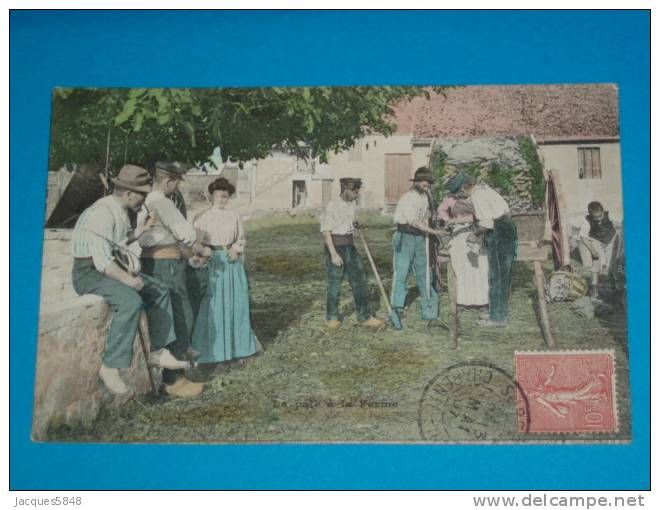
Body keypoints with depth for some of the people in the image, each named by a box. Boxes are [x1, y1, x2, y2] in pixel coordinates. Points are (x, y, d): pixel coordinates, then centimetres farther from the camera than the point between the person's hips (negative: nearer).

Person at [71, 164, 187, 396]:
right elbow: (101, 259, -28)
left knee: (159, 291, 5)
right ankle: (110, 366, -24)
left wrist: (141, 230, 1)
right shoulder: (103, 213, -24)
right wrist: (129, 280, -22)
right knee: (131, 301, -32)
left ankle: (158, 352, 10)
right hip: (89, 273, -10)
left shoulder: (121, 211, 6)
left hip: (111, 268, 10)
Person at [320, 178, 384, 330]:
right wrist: (334, 254, -20)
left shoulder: (352, 205, 7)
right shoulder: (331, 206, -13)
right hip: (335, 247, -6)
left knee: (359, 281, 5)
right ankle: (332, 318, 20)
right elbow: (326, 232, -15)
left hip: (350, 247, 7)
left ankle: (365, 317, 12)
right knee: (335, 284, 3)